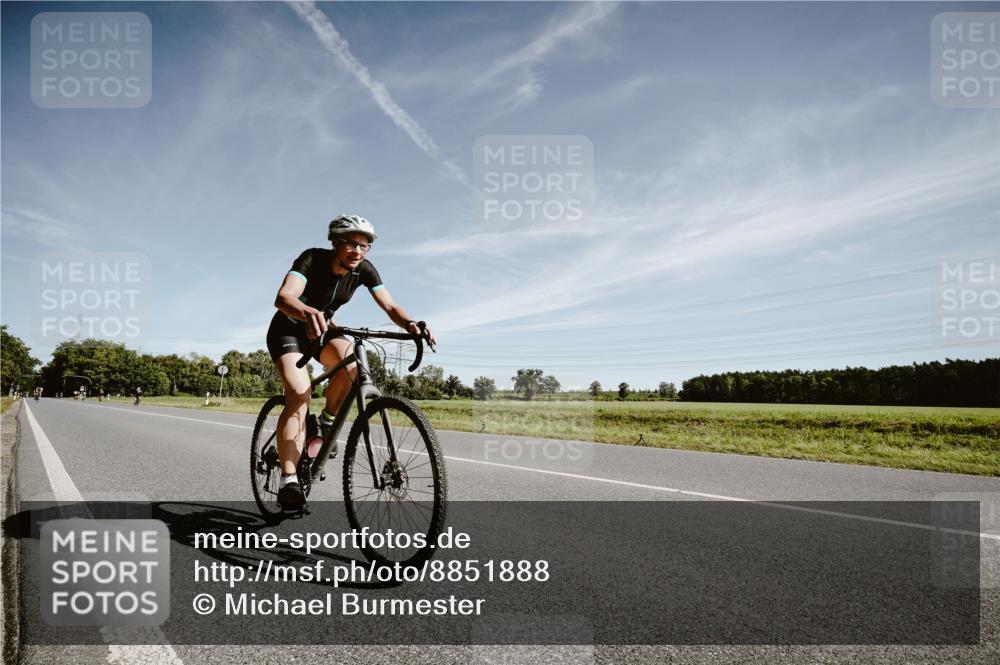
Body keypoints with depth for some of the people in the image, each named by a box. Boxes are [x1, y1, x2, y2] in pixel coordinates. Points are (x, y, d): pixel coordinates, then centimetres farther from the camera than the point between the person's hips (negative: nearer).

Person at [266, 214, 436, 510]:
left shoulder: (364, 270, -15)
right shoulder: (313, 259, -27)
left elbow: (390, 306, -23)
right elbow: (283, 297, -42)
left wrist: (411, 324, -45)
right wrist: (308, 313, -65)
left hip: (322, 328, 4)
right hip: (288, 329, -4)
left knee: (352, 365, -29)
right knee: (299, 394, -26)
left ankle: (326, 421, -2)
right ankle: (288, 479, -25)